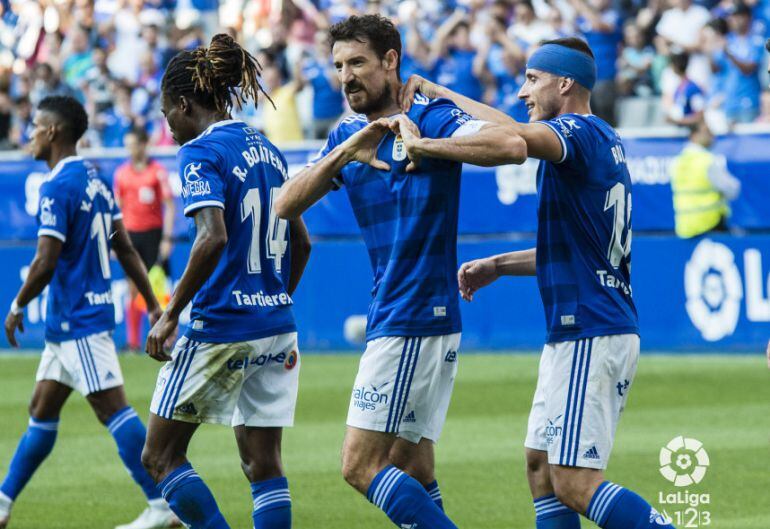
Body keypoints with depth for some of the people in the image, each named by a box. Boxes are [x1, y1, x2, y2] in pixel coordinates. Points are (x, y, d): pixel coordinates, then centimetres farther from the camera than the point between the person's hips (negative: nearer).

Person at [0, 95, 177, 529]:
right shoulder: (97, 180, 12)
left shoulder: (58, 188, -16)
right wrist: (154, 306, 14)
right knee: (41, 411, 15)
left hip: (78, 320, -10)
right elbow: (126, 249, 13)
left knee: (113, 410, -11)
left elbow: (45, 262, -20)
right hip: (70, 319, 10)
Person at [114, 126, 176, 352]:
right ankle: (133, 341, 4)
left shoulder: (158, 171, -3)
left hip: (153, 232, -3)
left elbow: (169, 205, -3)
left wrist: (167, 238, -9)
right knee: (134, 289, 2)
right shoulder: (121, 173, 8)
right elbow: (118, 208, 13)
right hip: (130, 234, 3)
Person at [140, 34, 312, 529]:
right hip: (277, 329, 7)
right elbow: (302, 242, 18)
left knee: (161, 456, 5)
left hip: (219, 326, -7)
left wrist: (171, 315, -17)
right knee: (263, 464, 7)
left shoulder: (201, 153, -10)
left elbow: (213, 238, -23)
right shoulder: (268, 150, 13)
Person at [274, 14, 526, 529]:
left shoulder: (431, 117, -8)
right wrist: (345, 154, -10)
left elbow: (512, 146, -25)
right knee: (411, 469, 8)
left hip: (415, 319, -8)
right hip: (391, 316, 8)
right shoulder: (347, 134, 14)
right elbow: (285, 206, 3)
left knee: (361, 464, -11)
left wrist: (423, 144, -22)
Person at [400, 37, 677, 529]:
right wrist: (498, 265, 22)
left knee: (575, 483, -12)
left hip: (591, 336, -10)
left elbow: (515, 136, -34)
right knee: (541, 466, 12)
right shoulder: (605, 143, 18)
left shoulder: (581, 132, -12)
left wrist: (441, 93, -21)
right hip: (574, 336, 10)